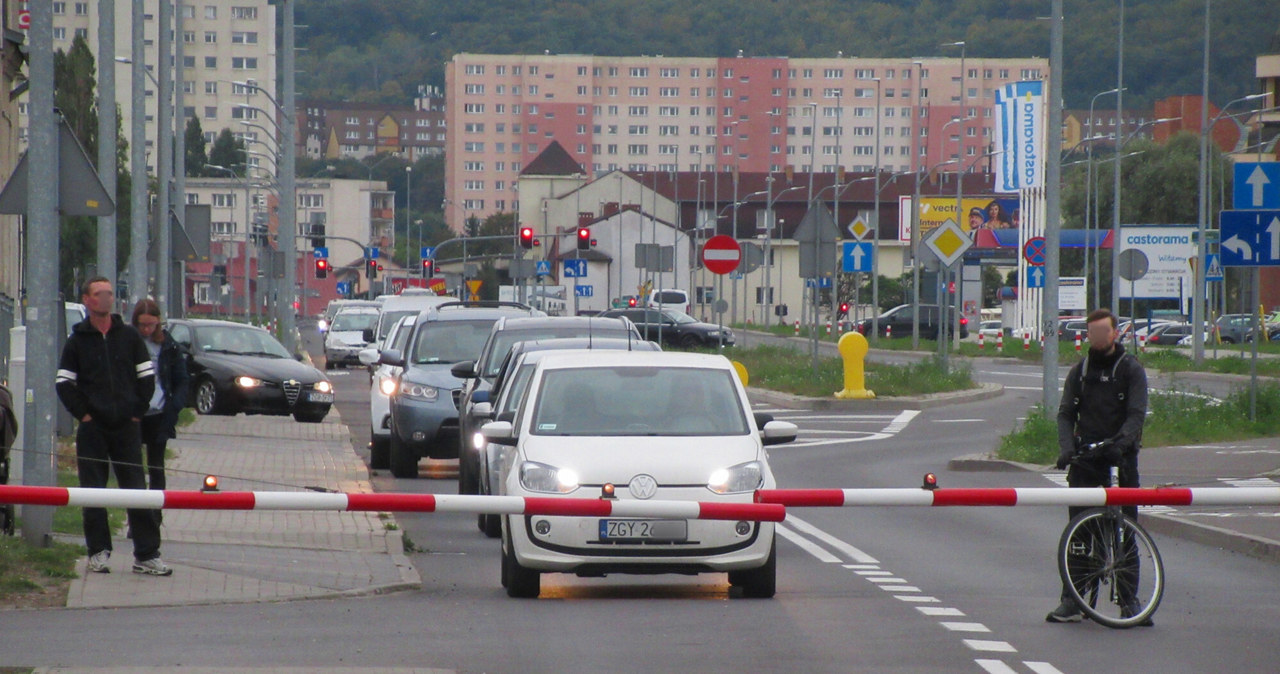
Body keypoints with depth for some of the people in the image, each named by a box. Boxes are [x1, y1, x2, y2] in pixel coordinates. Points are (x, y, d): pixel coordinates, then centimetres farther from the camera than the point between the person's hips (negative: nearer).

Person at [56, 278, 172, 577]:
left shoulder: (129, 336, 8)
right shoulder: (77, 341, 5)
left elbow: (147, 377, 10)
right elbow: (63, 383, 4)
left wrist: (138, 412, 2)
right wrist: (82, 413, -5)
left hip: (127, 427, 1)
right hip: (92, 428, 0)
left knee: (137, 490, -2)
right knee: (93, 492, 0)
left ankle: (147, 554, -1)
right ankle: (98, 552, 8)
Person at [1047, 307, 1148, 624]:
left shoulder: (1131, 369, 1)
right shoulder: (1079, 371, 11)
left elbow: (1136, 415, -9)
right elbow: (1066, 414, 6)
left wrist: (1120, 442, -28)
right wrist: (1066, 447, -13)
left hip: (1120, 456, -2)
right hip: (1085, 457, 2)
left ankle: (1130, 598, 4)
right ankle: (1071, 600, -1)